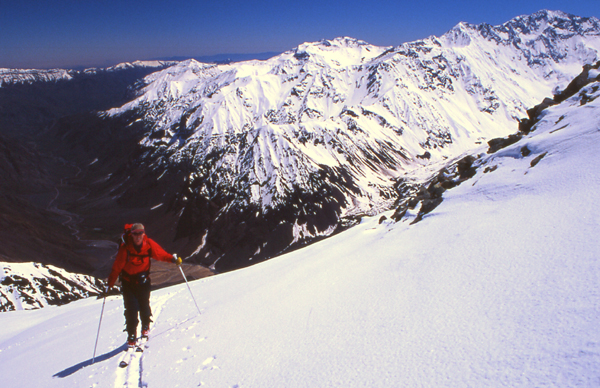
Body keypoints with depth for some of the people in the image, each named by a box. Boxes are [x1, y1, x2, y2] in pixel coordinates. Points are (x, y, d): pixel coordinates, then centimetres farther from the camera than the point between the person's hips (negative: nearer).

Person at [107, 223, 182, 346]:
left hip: (143, 280, 2)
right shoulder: (125, 248, -21)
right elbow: (116, 267, -16)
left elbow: (160, 254, -1)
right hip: (128, 281, -2)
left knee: (144, 305, 8)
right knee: (131, 308, -7)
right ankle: (131, 335, 11)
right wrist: (110, 284, -16)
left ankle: (146, 326, 38)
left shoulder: (149, 244, -14)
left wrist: (173, 259, -16)